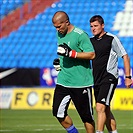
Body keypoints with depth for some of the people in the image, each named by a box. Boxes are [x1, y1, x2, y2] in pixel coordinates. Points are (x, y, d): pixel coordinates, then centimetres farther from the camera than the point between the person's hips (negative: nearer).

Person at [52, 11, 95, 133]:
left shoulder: (80, 35, -13)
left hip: (81, 83, -7)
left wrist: (71, 53, -25)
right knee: (58, 113, -2)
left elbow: (91, 55, -19)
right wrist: (58, 60, 7)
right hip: (63, 81, 7)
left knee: (86, 116, 3)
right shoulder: (59, 34, 10)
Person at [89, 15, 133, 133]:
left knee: (100, 108, -18)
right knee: (106, 110, 11)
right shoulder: (91, 40, 11)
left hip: (109, 78, -7)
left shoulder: (112, 39, -7)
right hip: (96, 79, 7)